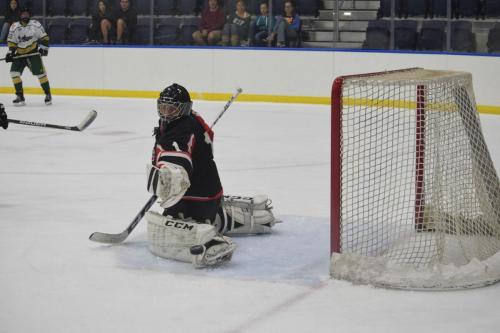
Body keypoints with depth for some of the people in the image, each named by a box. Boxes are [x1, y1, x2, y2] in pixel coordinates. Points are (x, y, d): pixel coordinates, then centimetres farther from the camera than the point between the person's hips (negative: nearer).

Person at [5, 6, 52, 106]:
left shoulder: (35, 24, -7)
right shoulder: (14, 27, 0)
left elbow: (44, 37, -2)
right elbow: (11, 42, 5)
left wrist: (43, 47, -12)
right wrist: (10, 52, -6)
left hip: (33, 53, -3)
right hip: (19, 54, 3)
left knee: (40, 73, -11)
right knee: (14, 72, -11)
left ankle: (48, 94, 4)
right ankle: (20, 96, -4)